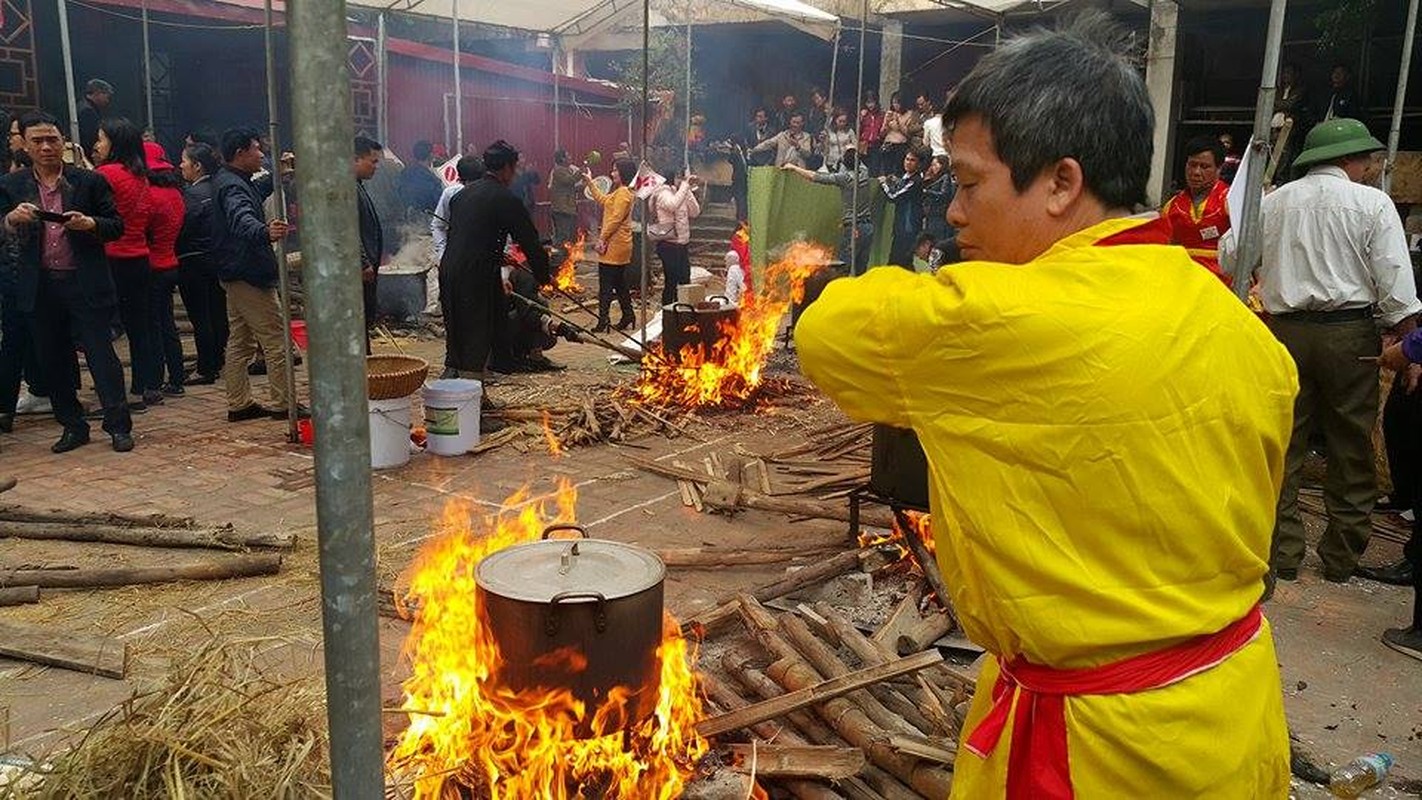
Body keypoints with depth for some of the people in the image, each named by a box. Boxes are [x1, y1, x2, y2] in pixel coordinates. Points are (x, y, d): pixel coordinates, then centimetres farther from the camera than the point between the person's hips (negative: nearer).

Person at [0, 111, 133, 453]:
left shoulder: (90, 181, 2)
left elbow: (117, 226, 2)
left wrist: (89, 224, -17)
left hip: (85, 283, -3)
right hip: (40, 288, 3)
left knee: (101, 354, -2)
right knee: (54, 360, 9)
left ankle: (118, 426, 5)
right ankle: (73, 427, 20)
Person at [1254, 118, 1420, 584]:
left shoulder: (1273, 202, 5)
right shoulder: (1372, 204, -4)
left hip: (1285, 331, 3)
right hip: (1349, 334, -2)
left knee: (1282, 447, 7)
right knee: (1350, 448, 9)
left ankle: (1281, 555, 11)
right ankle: (1341, 559, 17)